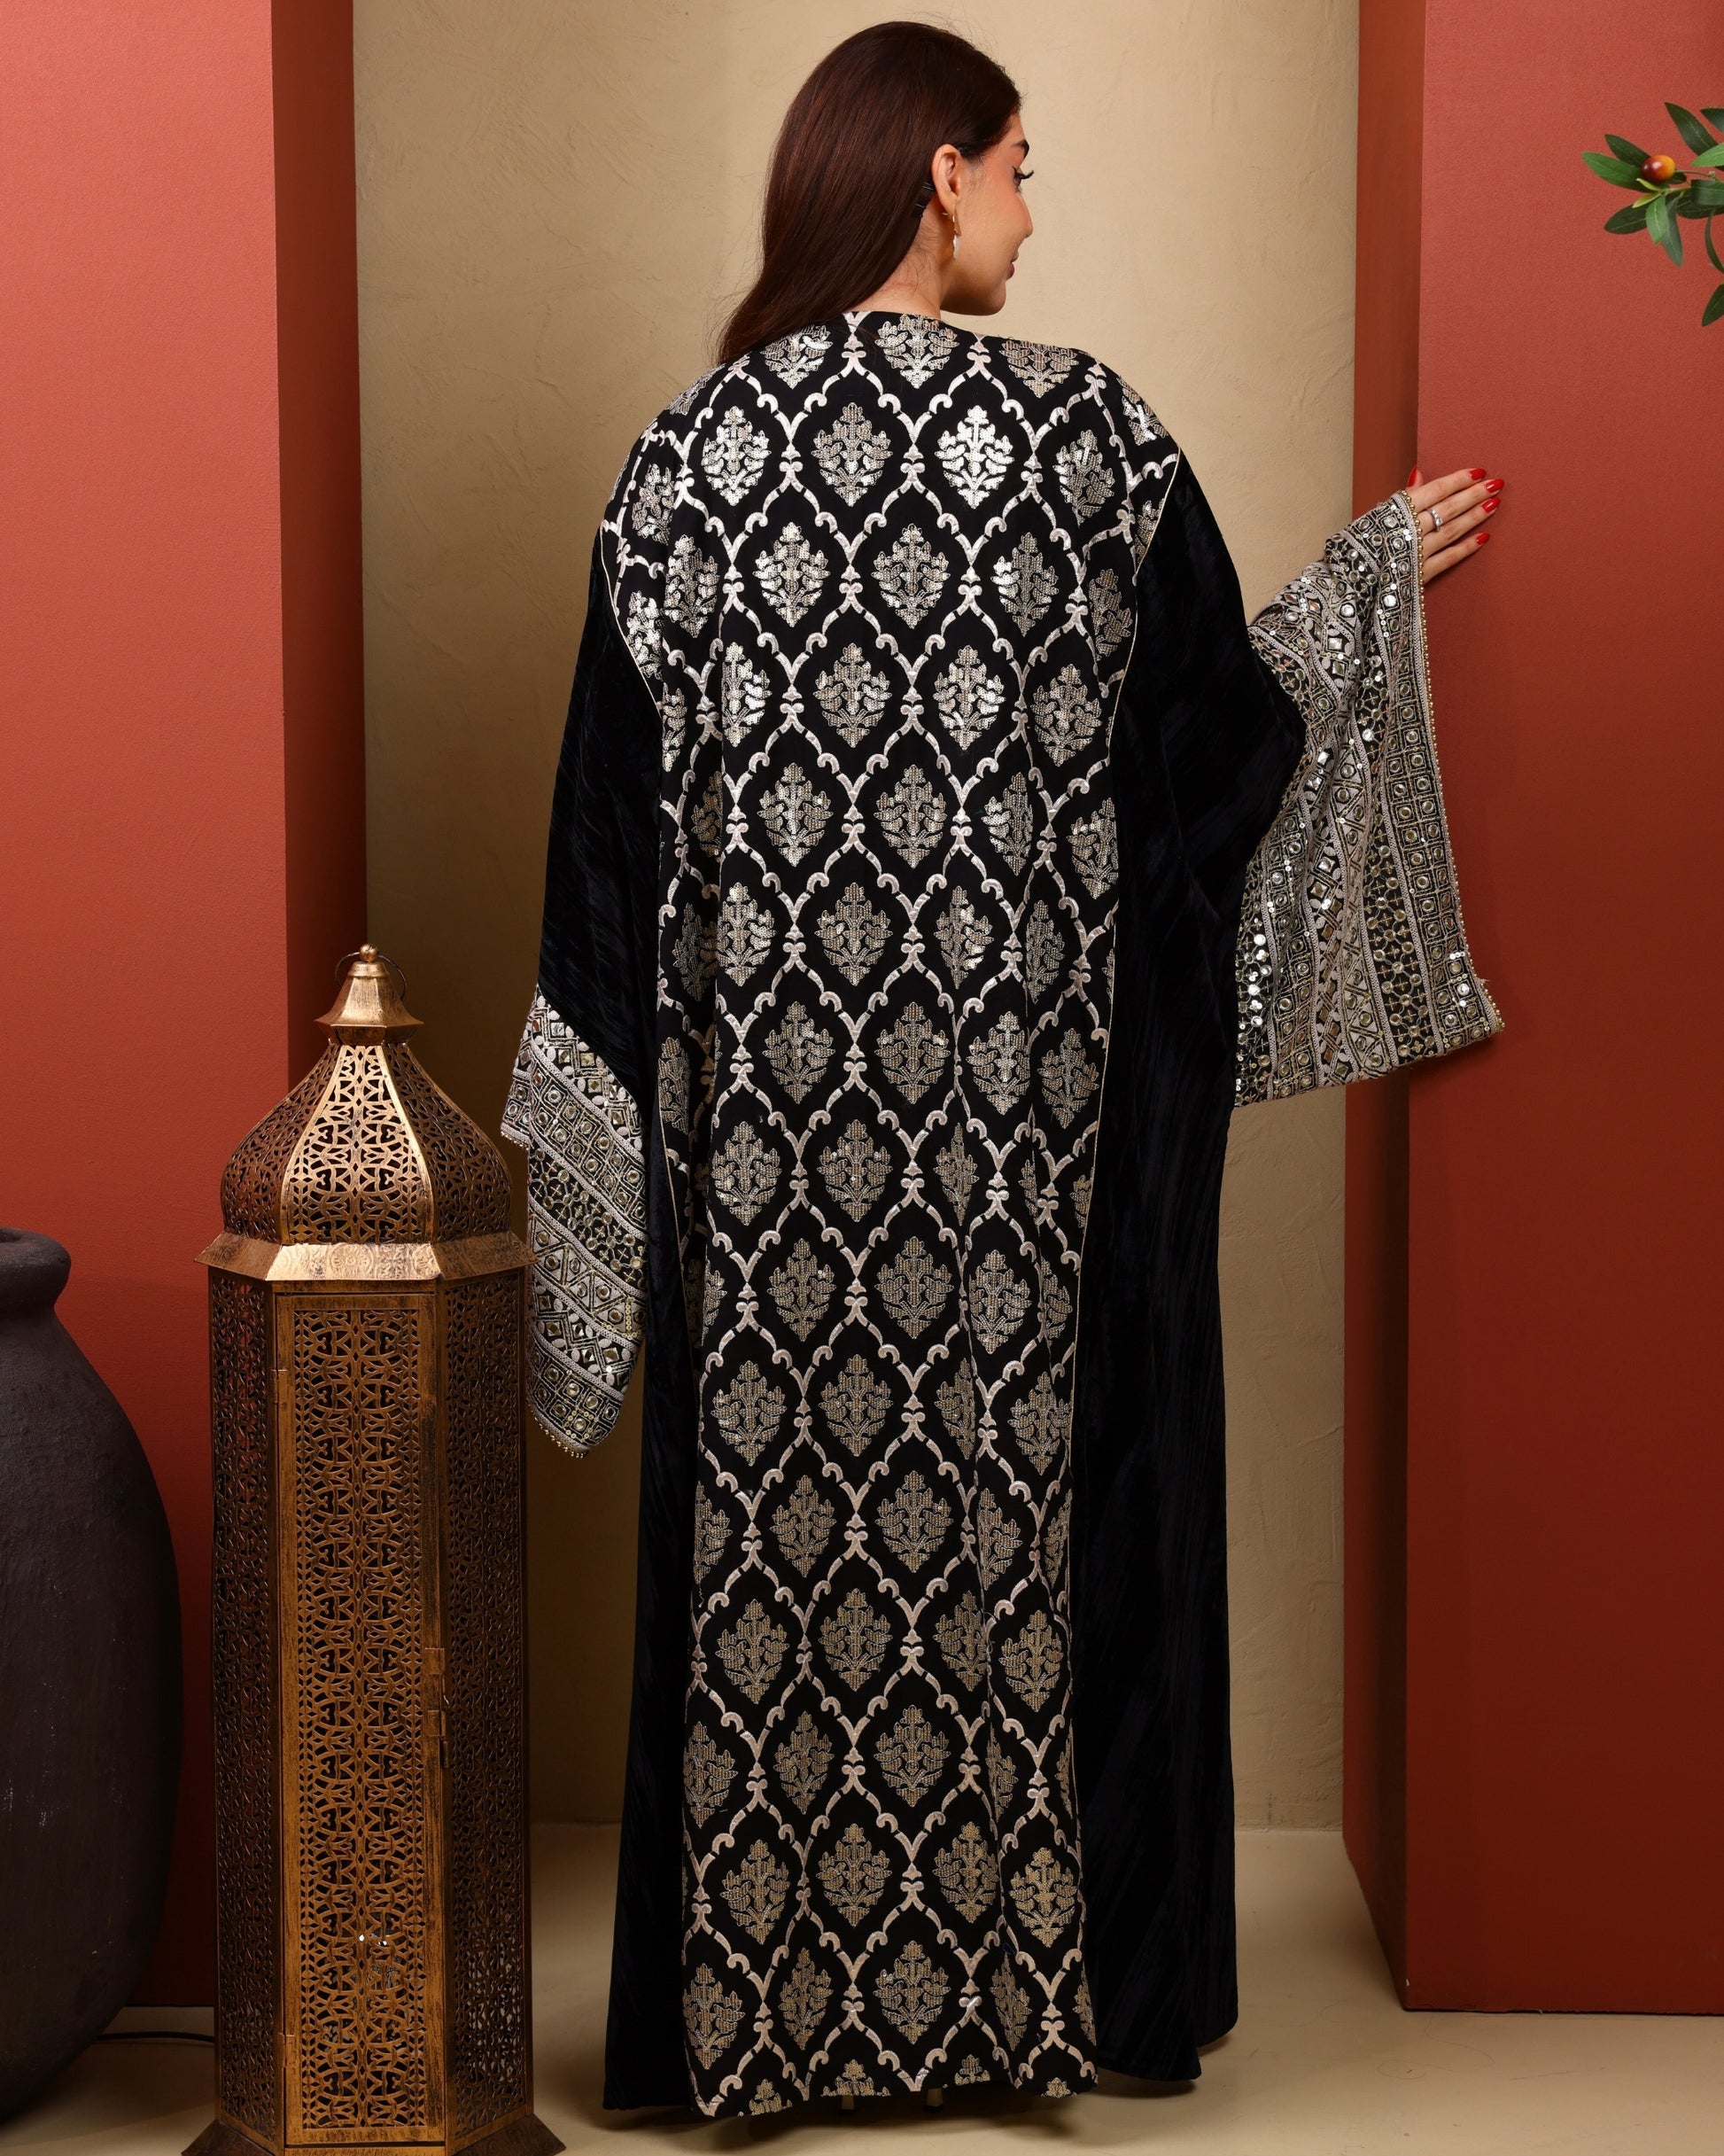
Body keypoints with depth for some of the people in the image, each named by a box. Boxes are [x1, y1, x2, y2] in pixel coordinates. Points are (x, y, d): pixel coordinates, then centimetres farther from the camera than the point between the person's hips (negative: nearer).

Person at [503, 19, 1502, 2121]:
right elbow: (1227, 736, 3)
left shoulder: (685, 453, -2)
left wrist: (605, 1114, 8)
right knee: (1045, 1491, 11)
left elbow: (617, 822, 0)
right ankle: (1051, 1972, 23)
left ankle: (769, 1999, 21)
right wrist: (1377, 576, 20)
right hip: (1034, 1096, -1)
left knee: (779, 1515, 10)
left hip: (767, 1095, 2)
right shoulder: (1093, 430, -6)